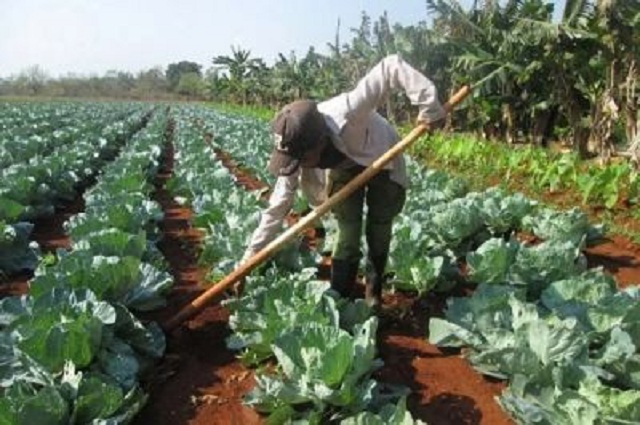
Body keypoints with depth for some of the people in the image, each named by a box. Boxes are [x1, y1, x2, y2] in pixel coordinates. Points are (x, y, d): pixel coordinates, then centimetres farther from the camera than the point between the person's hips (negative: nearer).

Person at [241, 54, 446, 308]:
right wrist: (249, 260, -24)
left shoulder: (347, 113, -47)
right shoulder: (296, 153, -31)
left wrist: (429, 105, -49)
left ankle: (373, 294, 24)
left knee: (379, 232, 4)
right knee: (348, 234, -6)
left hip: (381, 162, -2)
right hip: (343, 168, 2)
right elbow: (277, 207, -24)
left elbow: (392, 67, -44)